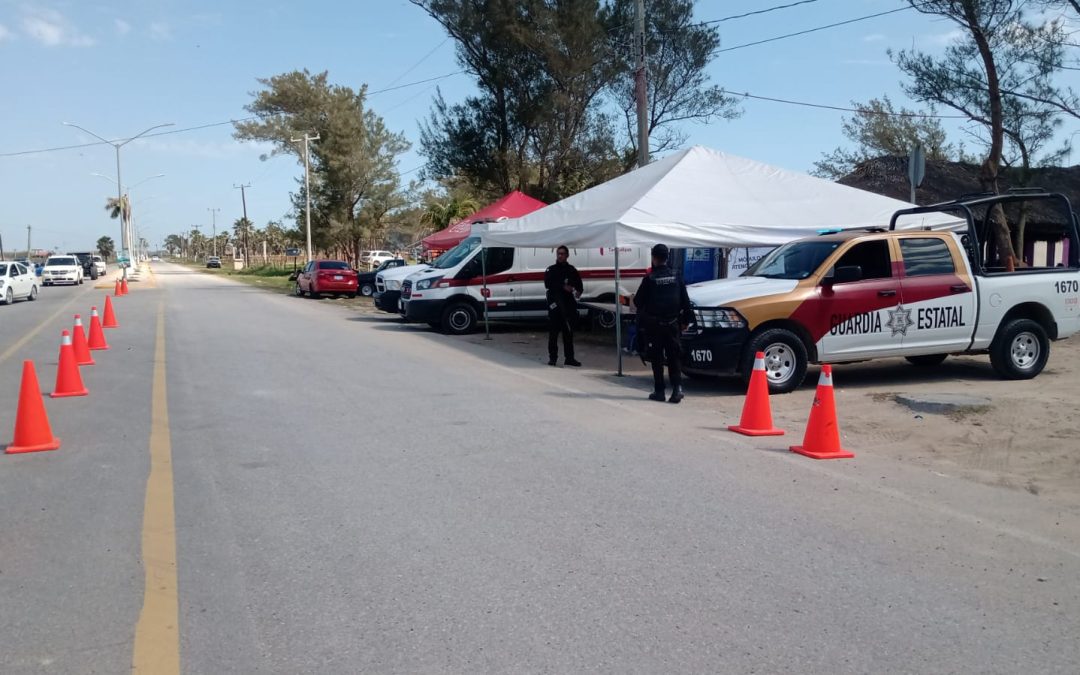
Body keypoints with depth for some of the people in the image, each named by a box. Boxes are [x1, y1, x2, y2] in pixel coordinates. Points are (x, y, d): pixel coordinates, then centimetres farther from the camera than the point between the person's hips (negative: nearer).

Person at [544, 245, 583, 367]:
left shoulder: (572, 270, 13)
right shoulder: (551, 270, 5)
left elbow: (579, 286, 13)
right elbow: (548, 284, -9)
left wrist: (578, 292, -11)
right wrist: (563, 287, -20)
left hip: (569, 305, 2)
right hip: (555, 305, -2)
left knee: (569, 332, 6)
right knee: (553, 332, -3)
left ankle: (569, 358, 12)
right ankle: (552, 358, 3)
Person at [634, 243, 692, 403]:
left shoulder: (650, 279, -11)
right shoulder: (675, 276, 3)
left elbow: (638, 301, -5)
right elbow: (685, 301, 5)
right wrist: (685, 321, 13)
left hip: (654, 325, -4)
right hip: (672, 324, 4)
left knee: (656, 359, 5)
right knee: (673, 358, 10)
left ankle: (659, 391, 6)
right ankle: (677, 387, -3)